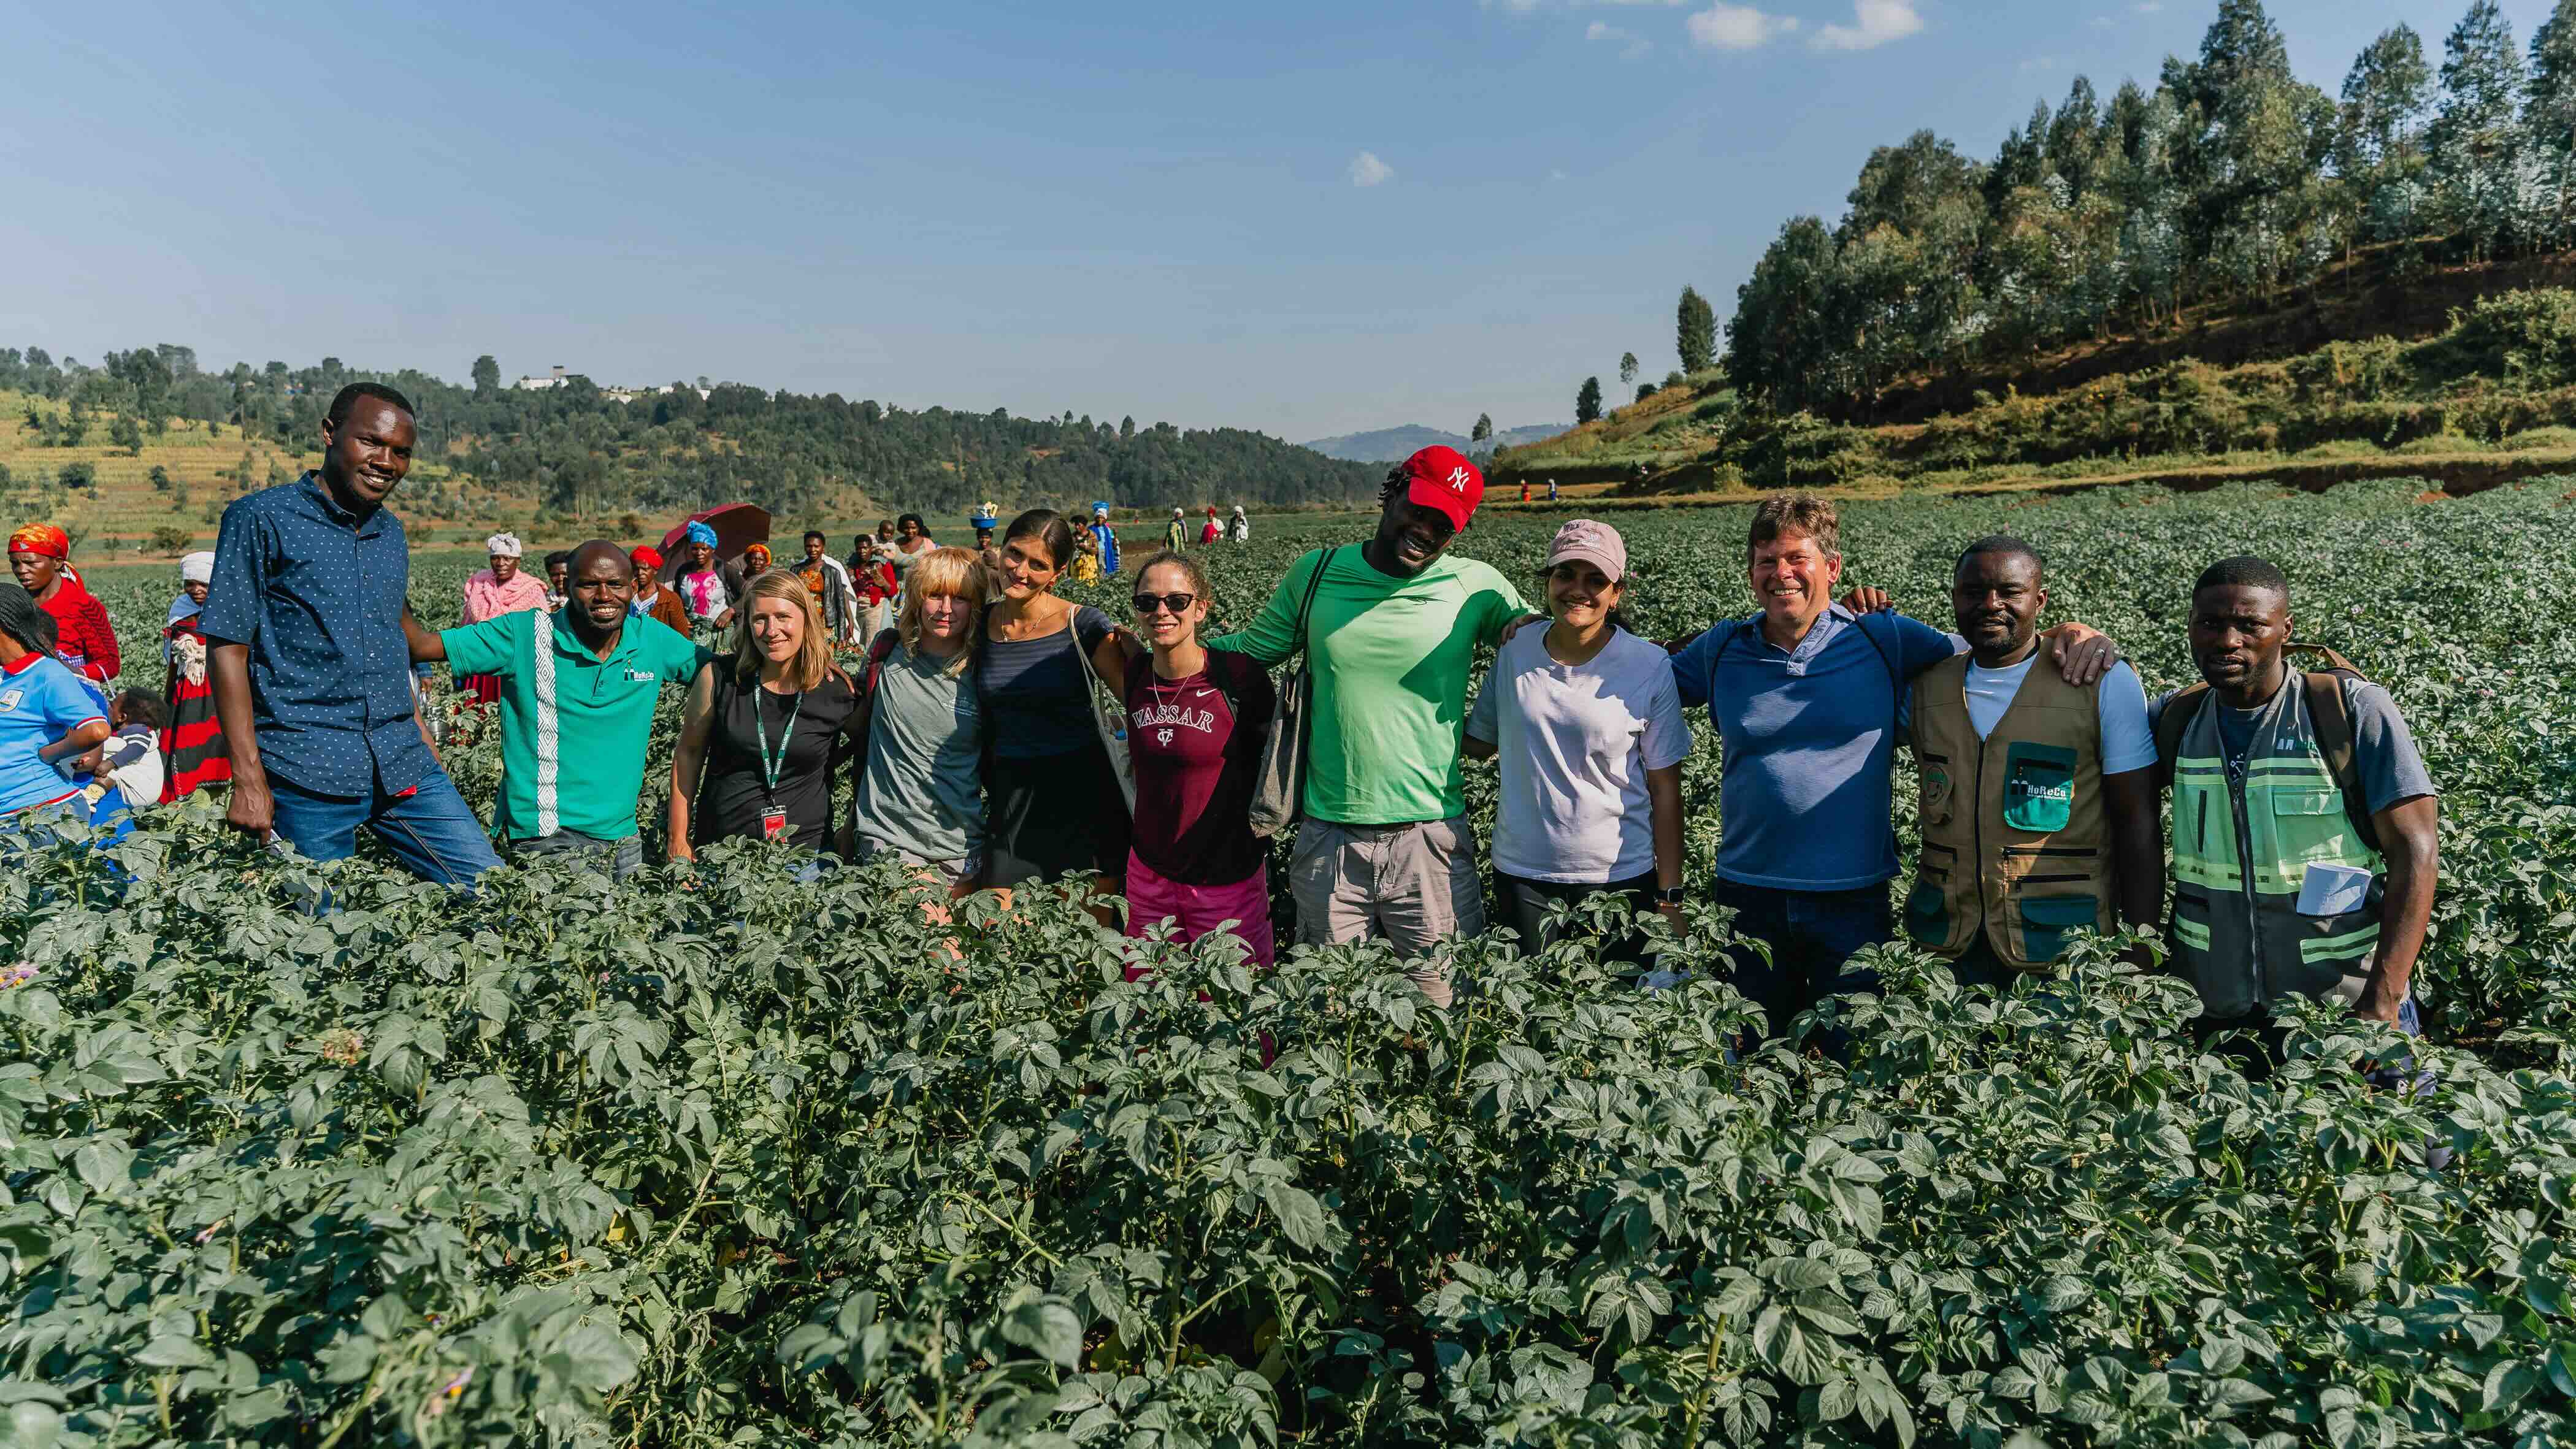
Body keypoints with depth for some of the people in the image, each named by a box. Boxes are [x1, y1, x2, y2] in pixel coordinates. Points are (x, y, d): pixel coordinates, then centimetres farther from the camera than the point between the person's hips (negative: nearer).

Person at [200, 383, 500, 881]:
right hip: (309, 772, -5)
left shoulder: (391, 532, 15)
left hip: (403, 766, 6)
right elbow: (227, 645, -7)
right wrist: (249, 779, -13)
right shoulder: (261, 519, -4)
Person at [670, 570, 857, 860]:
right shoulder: (718, 677, -5)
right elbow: (688, 754, 3)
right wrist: (679, 840, 3)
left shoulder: (838, 692, -7)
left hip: (805, 849, 0)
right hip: (718, 845, 1)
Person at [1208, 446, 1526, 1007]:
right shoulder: (1316, 573, 3)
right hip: (1328, 837, 2)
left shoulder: (1478, 588, -2)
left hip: (1430, 836, -2)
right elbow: (1250, 651, 15)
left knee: (1445, 997, 7)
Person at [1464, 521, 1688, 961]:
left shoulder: (1650, 666, -8)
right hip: (1522, 873, 2)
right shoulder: (1513, 652, -1)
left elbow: (1665, 789, -5)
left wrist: (1670, 899, -6)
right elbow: (1478, 743, 11)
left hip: (1621, 877, -2)